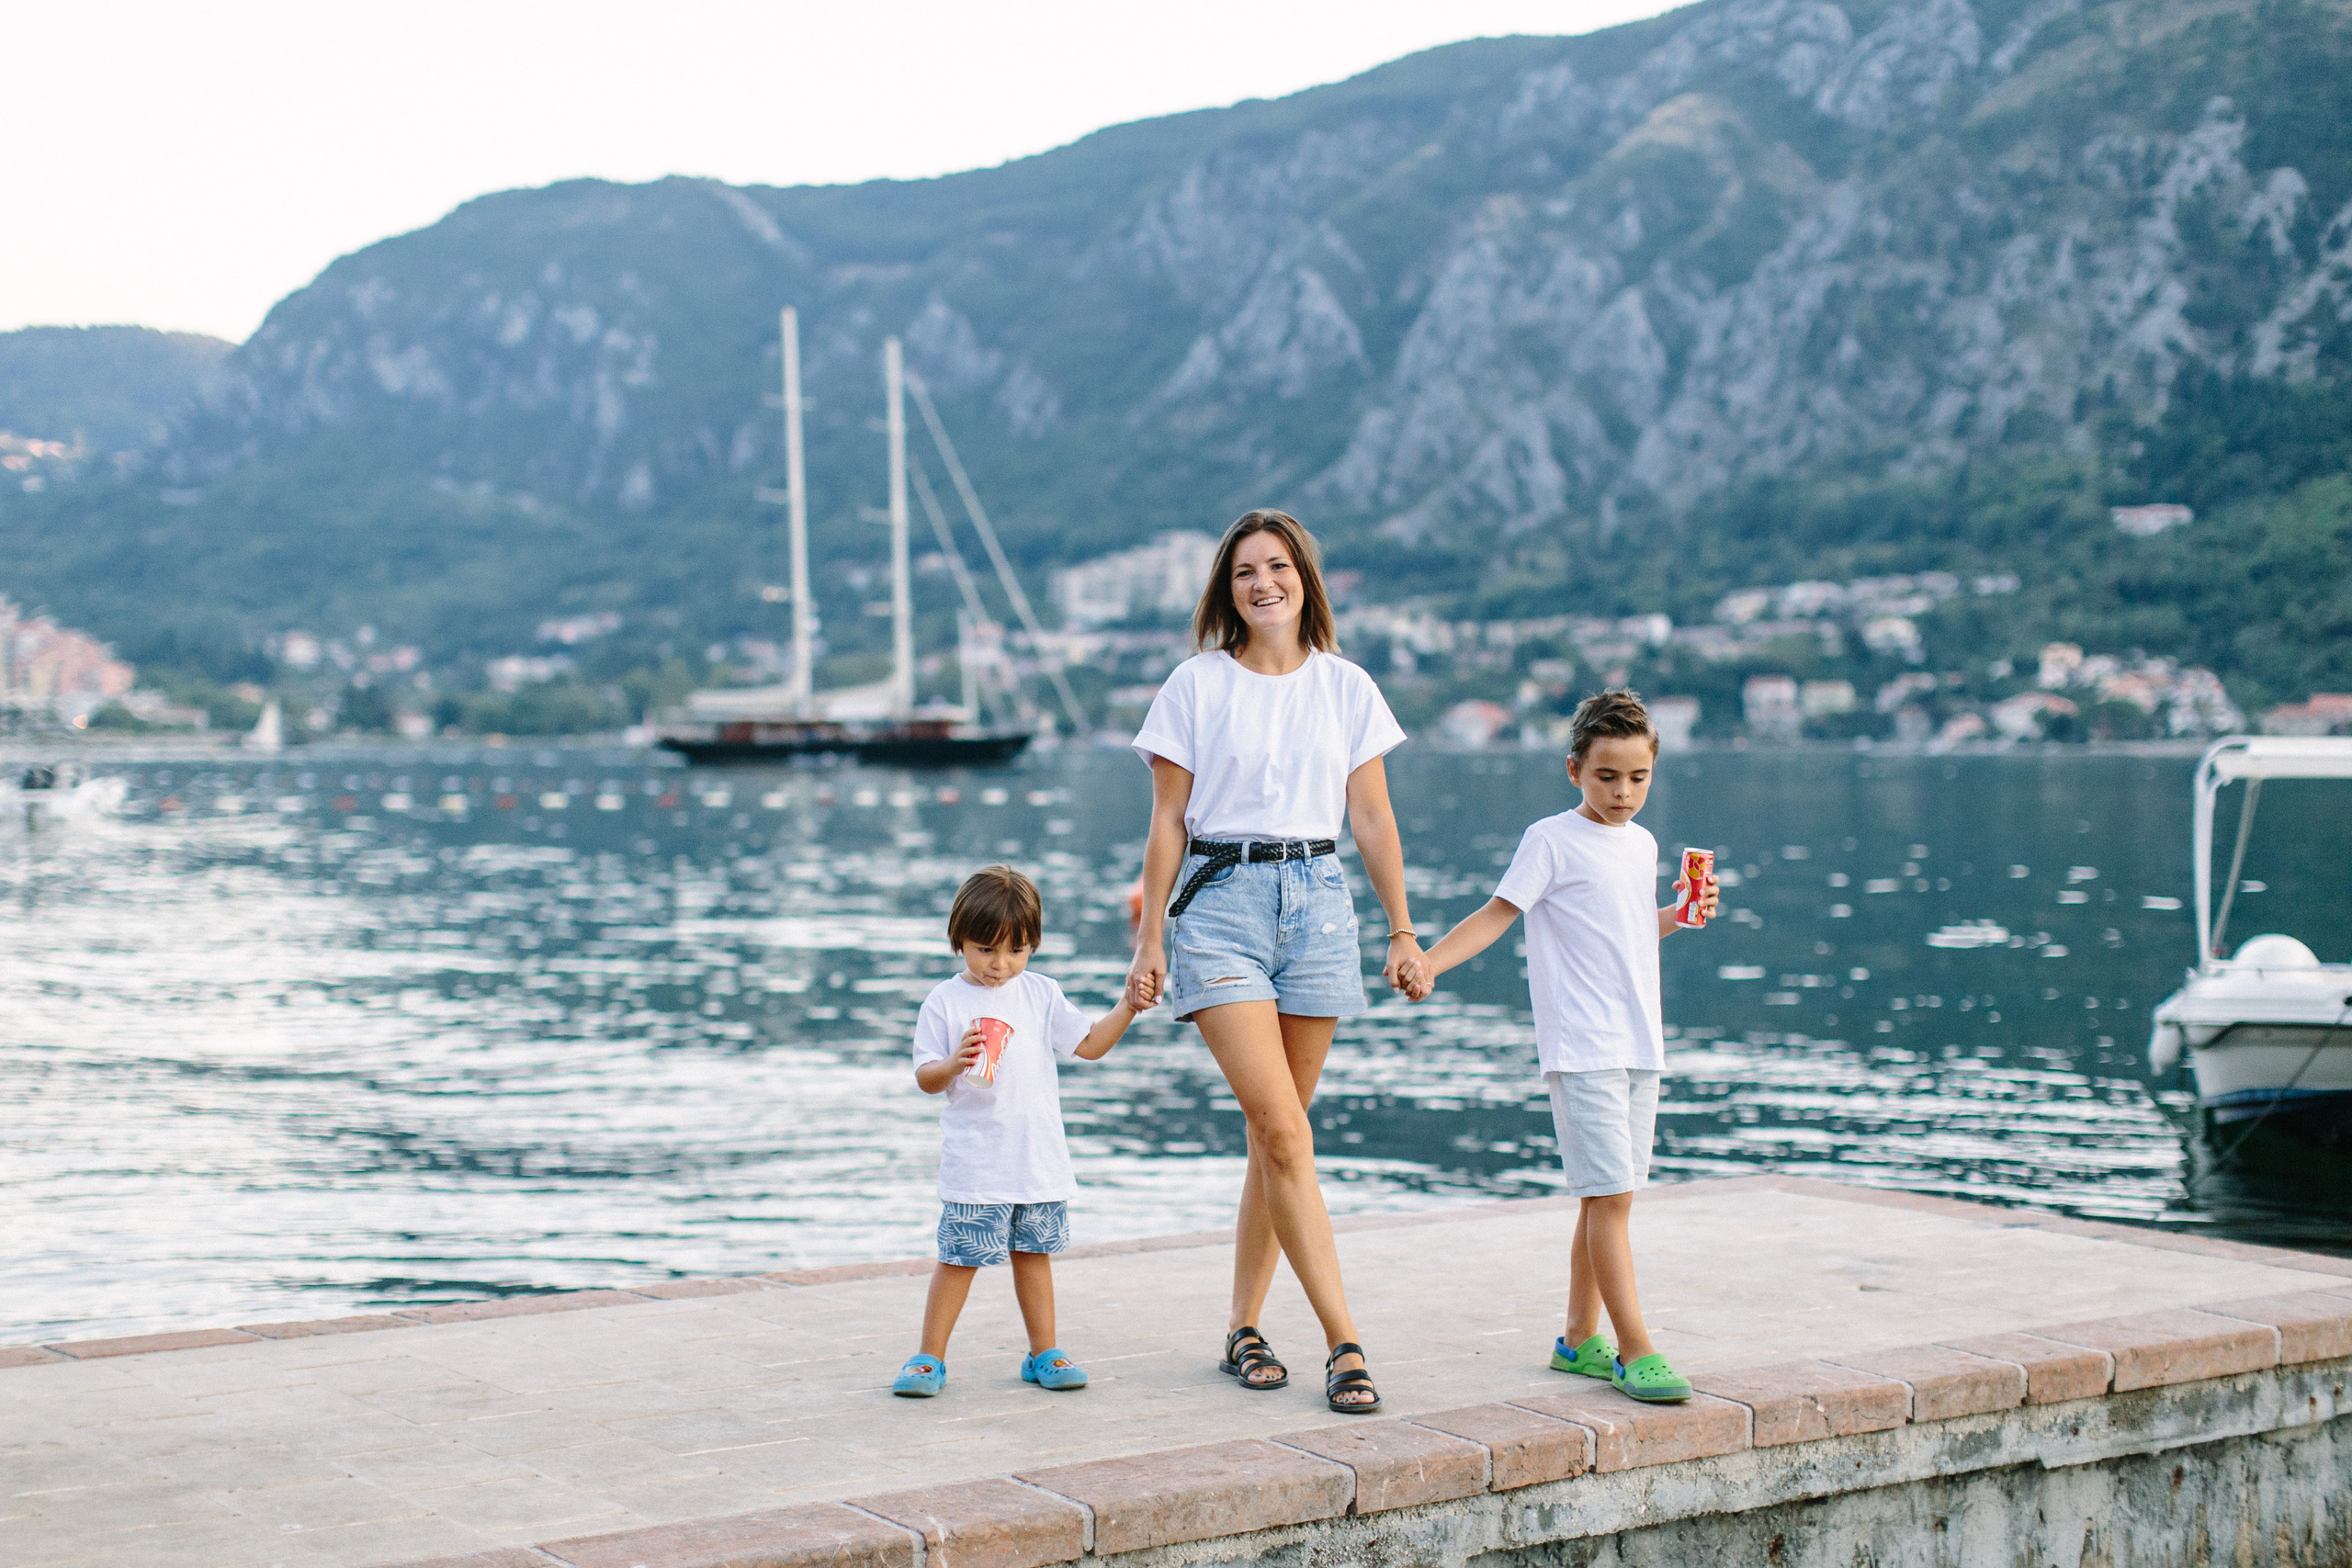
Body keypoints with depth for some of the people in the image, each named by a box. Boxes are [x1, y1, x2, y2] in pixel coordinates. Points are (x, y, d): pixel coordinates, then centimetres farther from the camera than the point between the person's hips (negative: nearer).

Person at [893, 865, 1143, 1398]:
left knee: (1034, 1253, 12)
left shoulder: (1040, 994, 7)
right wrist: (954, 1065, -24)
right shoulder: (944, 1003, -3)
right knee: (959, 1258, -3)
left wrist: (1129, 1005, -4)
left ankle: (1044, 1354, 21)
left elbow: (1090, 1044, 8)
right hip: (974, 1165, -3)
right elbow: (925, 1078, -3)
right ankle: (929, 1359, 7)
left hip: (1039, 1160, 3)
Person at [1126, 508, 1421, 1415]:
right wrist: (1149, 940, 0)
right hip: (1220, 904, -3)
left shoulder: (1346, 688, 7)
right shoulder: (1197, 686, 0)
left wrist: (1402, 932, 9)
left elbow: (1372, 819, 10)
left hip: (1317, 903, 3)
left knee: (1275, 1133, 6)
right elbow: (1168, 822, 2)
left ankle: (1243, 1328, 18)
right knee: (1284, 1131, -12)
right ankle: (1344, 1343, -12)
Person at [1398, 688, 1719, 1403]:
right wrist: (1429, 962, -20)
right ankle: (1636, 1351, -9)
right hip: (1581, 1048, -7)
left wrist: (1679, 916, 10)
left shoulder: (1642, 845, 14)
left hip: (1639, 1048, 7)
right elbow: (1498, 913, -8)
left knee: (1605, 1198, 11)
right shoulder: (1552, 840, -6)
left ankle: (1580, 1339, 20)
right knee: (1610, 1195, -11)